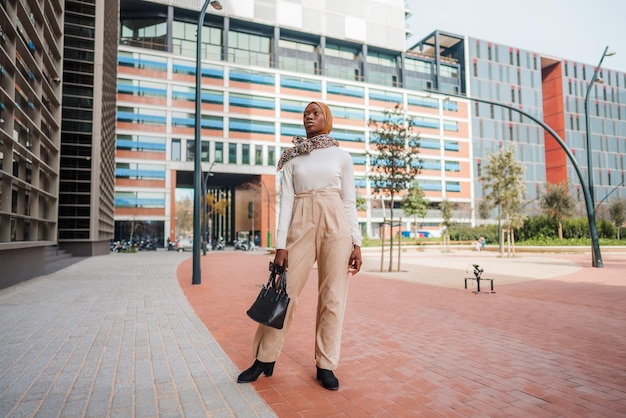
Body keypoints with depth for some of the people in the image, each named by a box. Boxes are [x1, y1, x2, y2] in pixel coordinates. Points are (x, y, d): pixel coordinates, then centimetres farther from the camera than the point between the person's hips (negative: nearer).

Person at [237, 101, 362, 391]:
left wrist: (356, 243, 0)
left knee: (332, 296, 2)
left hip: (336, 224, 0)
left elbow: (349, 202, 6)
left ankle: (325, 365, 17)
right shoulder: (292, 159, 10)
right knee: (285, 291, 1)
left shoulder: (342, 156, 9)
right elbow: (286, 200, 3)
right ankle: (265, 359, 18)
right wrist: (281, 244, -4)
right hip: (301, 225, 1)